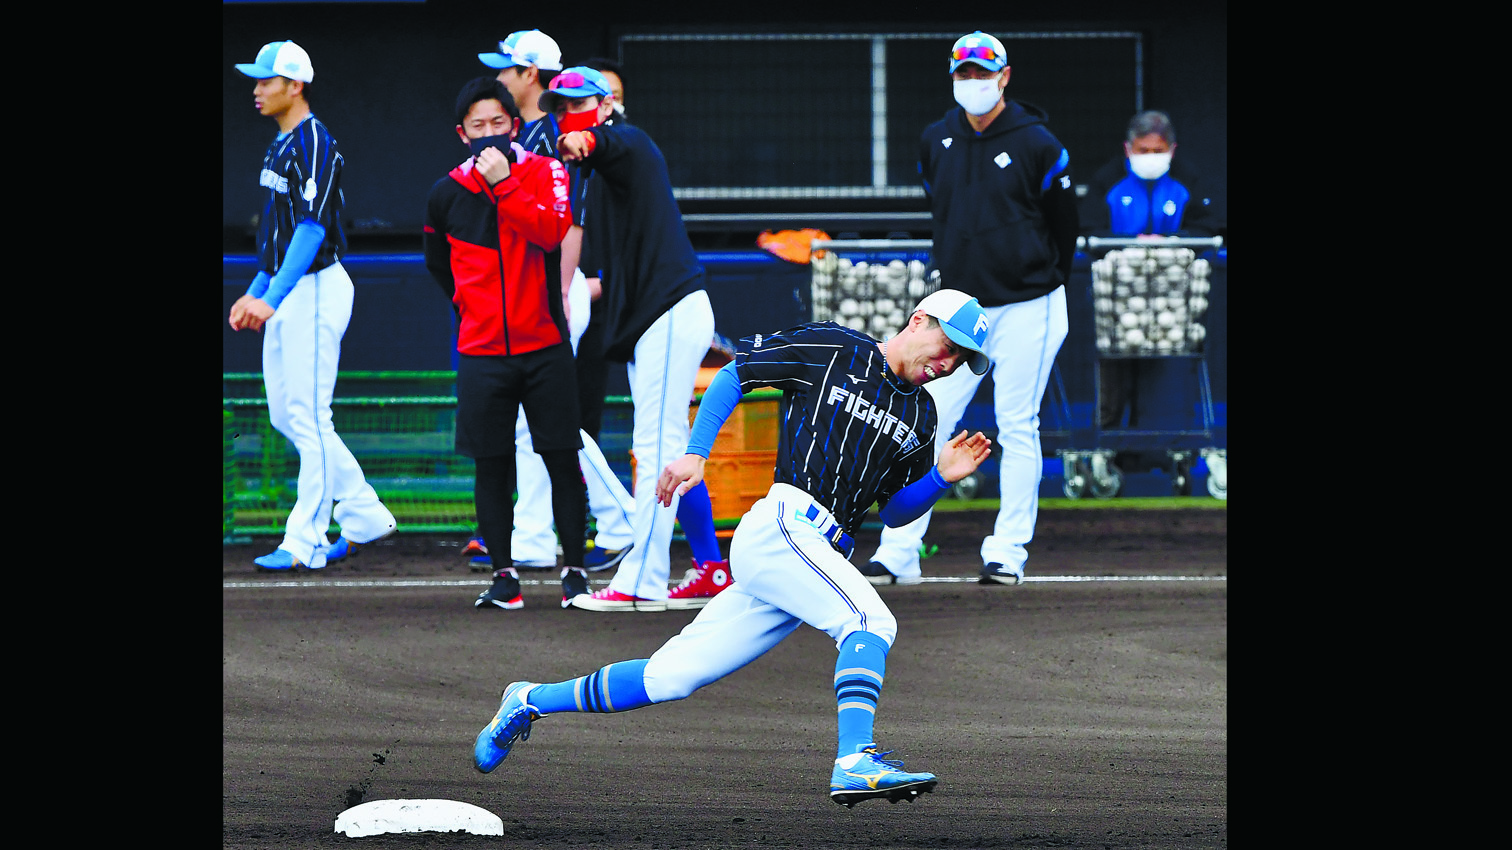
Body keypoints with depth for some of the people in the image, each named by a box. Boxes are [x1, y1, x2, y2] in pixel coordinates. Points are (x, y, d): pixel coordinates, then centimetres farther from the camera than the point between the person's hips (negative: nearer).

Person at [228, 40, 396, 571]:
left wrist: (271, 298, -29)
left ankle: (305, 543, -7)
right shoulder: (281, 144, 15)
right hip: (286, 293, 10)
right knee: (285, 414, 11)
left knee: (308, 416, -9)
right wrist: (255, 292, 21)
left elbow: (312, 228, -23)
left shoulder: (314, 144, -16)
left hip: (316, 288, -10)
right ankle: (363, 517, 18)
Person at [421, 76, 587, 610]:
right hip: (482, 353, 2)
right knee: (492, 465, 1)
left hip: (544, 344, -2)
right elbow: (438, 264, 23)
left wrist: (504, 184, -22)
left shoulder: (545, 173, -1)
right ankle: (504, 576, 7)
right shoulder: (447, 193, 5)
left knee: (562, 460, -2)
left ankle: (574, 570, 6)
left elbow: (551, 233, -19)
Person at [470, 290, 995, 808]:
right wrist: (695, 455, -2)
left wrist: (941, 478, 3)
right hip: (781, 526, -6)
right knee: (870, 620, -29)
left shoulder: (918, 415, 19)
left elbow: (894, 512, 22)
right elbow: (734, 375, 7)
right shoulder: (832, 350, 1)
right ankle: (855, 762, -40)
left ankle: (533, 701, 15)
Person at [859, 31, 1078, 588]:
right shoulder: (935, 142, 6)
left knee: (1017, 429, -3)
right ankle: (898, 553, -2)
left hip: (1025, 307, -4)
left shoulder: (1037, 144, -8)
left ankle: (1007, 553, 3)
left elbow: (1064, 223, 3)